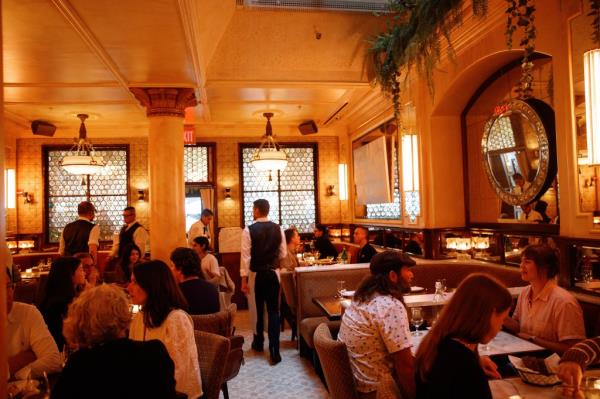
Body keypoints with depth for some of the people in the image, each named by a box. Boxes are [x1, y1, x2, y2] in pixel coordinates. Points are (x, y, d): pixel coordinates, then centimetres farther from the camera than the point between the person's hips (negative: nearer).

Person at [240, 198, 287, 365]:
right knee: (273, 310, 5)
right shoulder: (278, 229, -2)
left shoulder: (249, 230, -12)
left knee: (257, 309, 16)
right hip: (273, 273, 2)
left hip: (256, 274, -2)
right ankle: (274, 351, 2)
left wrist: (244, 279, -6)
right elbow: (283, 254, 3)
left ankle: (258, 342, 35)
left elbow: (245, 256, -12)